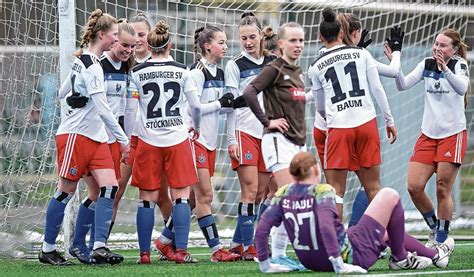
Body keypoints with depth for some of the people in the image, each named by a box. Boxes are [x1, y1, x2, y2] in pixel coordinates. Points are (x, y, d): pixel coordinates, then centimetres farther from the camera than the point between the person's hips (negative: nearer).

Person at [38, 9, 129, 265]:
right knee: (66, 191, 0)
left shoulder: (82, 61, 13)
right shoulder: (91, 66, -17)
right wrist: (123, 139, -16)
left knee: (109, 187, -6)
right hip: (75, 136, -9)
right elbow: (102, 108, -19)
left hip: (95, 137, 9)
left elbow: (63, 93, 23)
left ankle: (99, 247, -13)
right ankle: (47, 249, 10)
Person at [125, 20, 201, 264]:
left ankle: (144, 252, 4)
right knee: (181, 196, 2)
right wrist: (196, 127, 22)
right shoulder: (181, 71, 0)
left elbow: (131, 109, -1)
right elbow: (196, 106, 2)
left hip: (148, 141, 0)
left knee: (147, 199, 5)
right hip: (178, 140, 0)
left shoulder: (137, 73, -1)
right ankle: (180, 250, -6)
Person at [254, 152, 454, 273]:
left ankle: (435, 255, 40)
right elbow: (325, 226, -32)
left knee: (389, 228, 31)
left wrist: (265, 264, 1)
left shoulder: (283, 194, -2)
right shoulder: (322, 191, -18)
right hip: (352, 255, -8)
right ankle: (400, 258, 18)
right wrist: (339, 264, -30)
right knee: (390, 196, 6)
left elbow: (262, 228, -6)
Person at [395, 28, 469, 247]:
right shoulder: (427, 65, 7)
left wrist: (445, 69, -42)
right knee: (414, 187, -4)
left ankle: (440, 241, 6)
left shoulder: (459, 65, -5)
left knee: (443, 190, -4)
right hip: (428, 134, 5)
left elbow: (462, 88, -26)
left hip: (453, 135, -5)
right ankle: (434, 228, 19)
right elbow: (403, 85, -1)